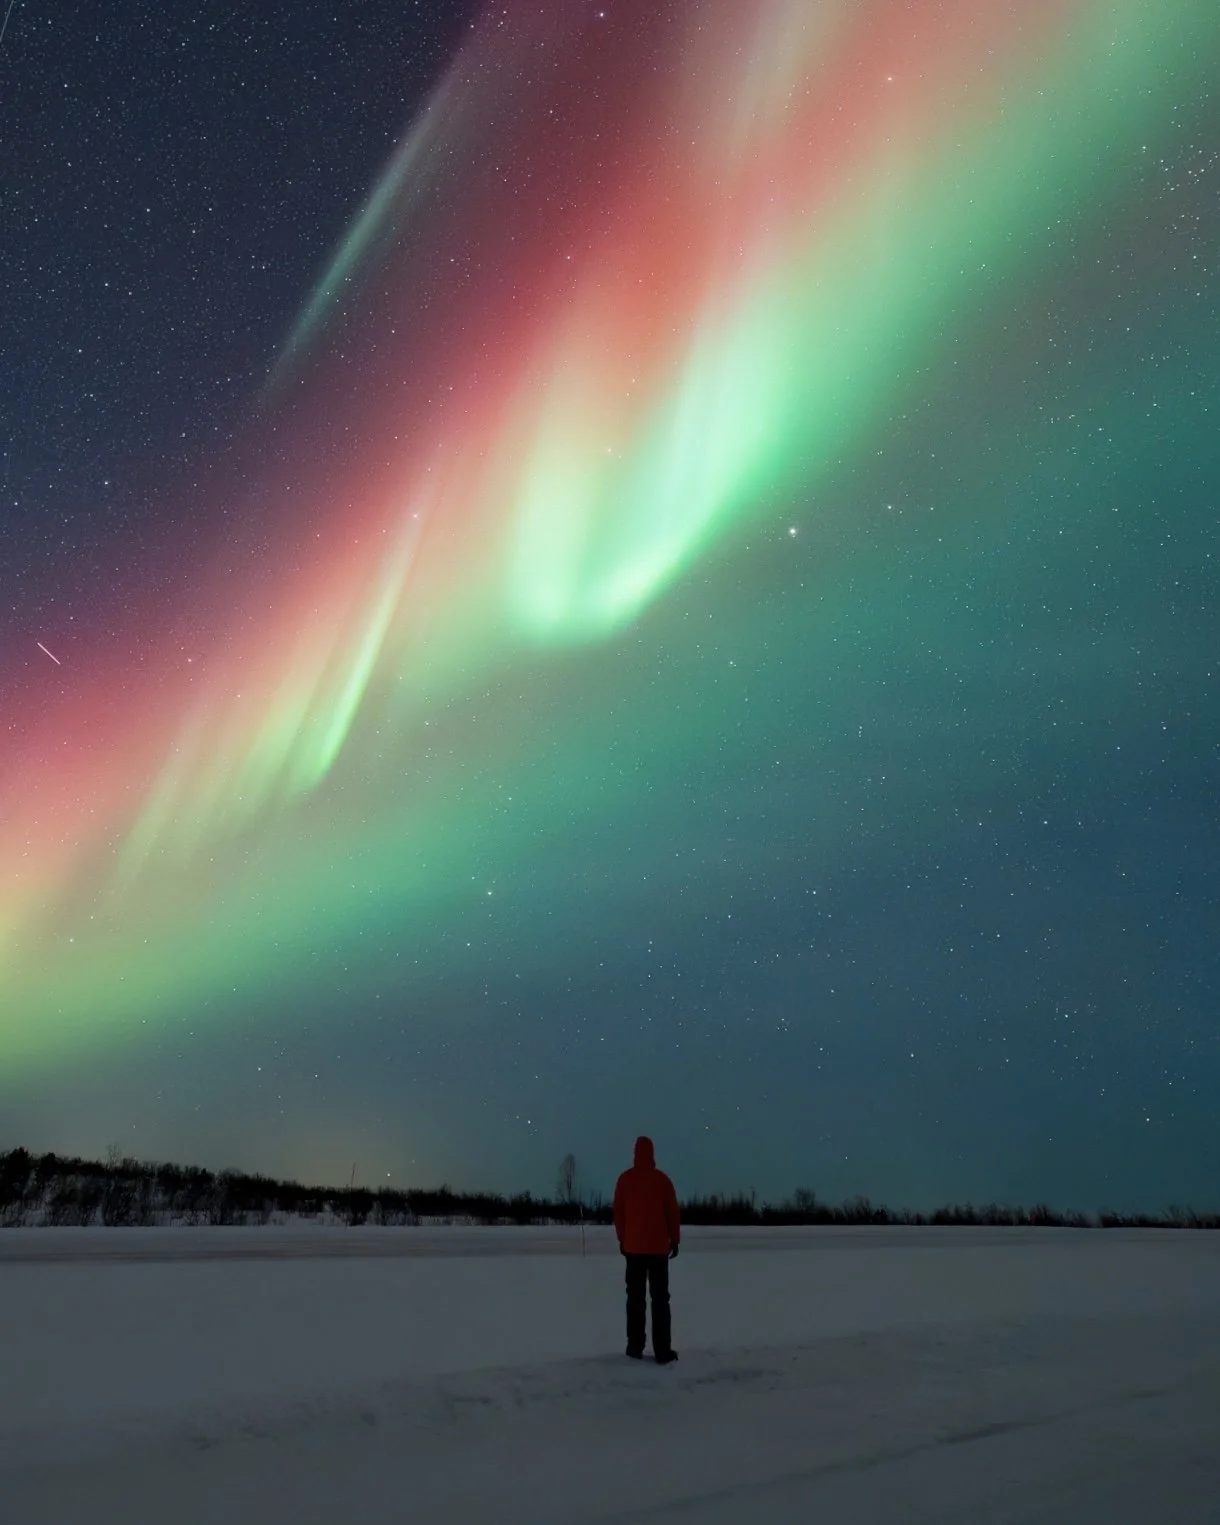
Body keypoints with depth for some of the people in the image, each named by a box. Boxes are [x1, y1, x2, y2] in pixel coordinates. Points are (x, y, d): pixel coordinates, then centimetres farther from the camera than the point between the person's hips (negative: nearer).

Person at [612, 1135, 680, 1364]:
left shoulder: (625, 1179, -1)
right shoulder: (662, 1179, -6)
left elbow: (618, 1212, 3)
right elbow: (672, 1212, -3)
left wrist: (622, 1239, 13)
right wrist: (675, 1240, 8)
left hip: (633, 1246, 1)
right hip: (658, 1246, -1)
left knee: (635, 1297, 9)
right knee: (660, 1298, 4)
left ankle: (635, 1347, 8)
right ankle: (662, 1351, 1)